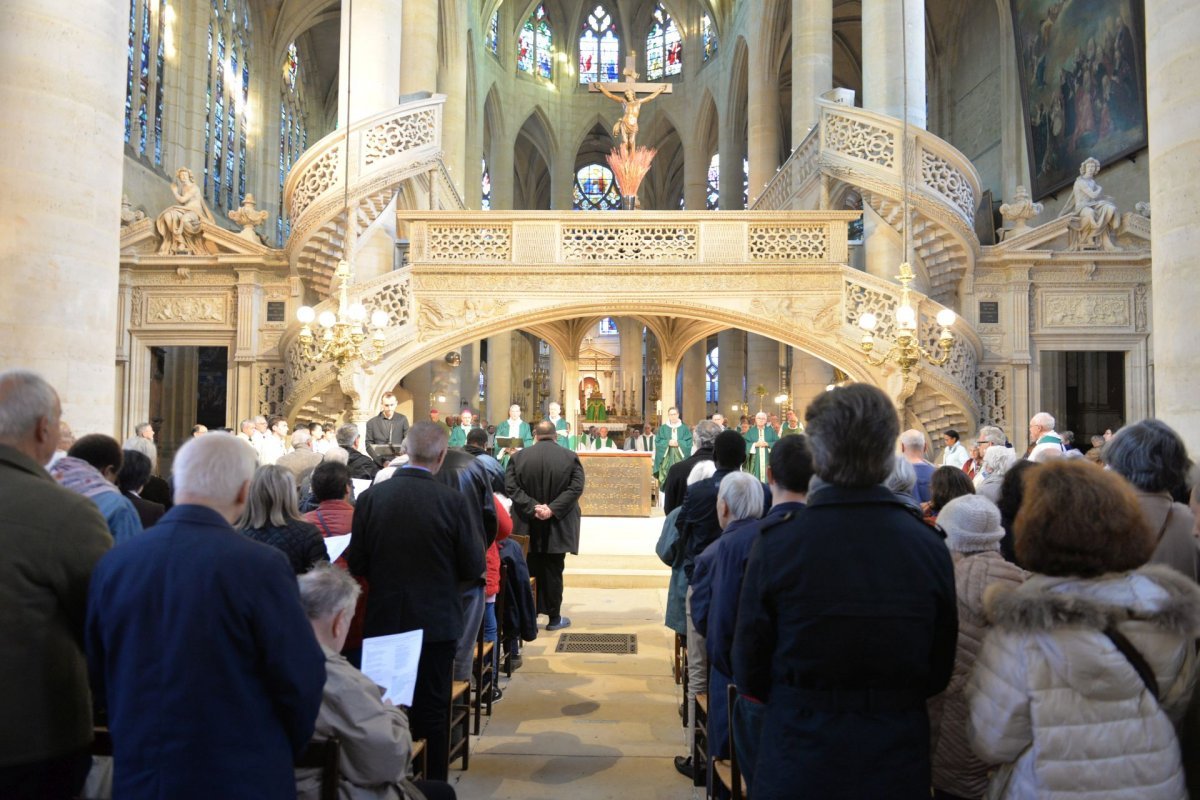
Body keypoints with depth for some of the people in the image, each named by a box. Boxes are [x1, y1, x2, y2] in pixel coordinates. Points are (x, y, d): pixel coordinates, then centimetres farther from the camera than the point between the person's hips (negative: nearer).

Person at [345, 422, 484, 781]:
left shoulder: (370, 497, -9)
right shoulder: (451, 500, -16)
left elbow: (356, 565, -3)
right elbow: (474, 567, -10)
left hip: (383, 621, 2)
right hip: (436, 622, -2)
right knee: (433, 711, 12)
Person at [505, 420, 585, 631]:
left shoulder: (518, 457, -1)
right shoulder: (570, 457, -4)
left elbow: (510, 487, -9)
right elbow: (576, 488, -13)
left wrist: (532, 507, -14)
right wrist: (552, 508, -17)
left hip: (527, 527, 1)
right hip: (557, 526, -1)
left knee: (529, 572, 11)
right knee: (553, 572, 8)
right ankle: (554, 618, 15)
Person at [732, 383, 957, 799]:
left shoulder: (775, 543, -19)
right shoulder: (931, 546, -11)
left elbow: (749, 674, -9)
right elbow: (940, 672, 0)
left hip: (798, 755, -2)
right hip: (898, 763, 2)